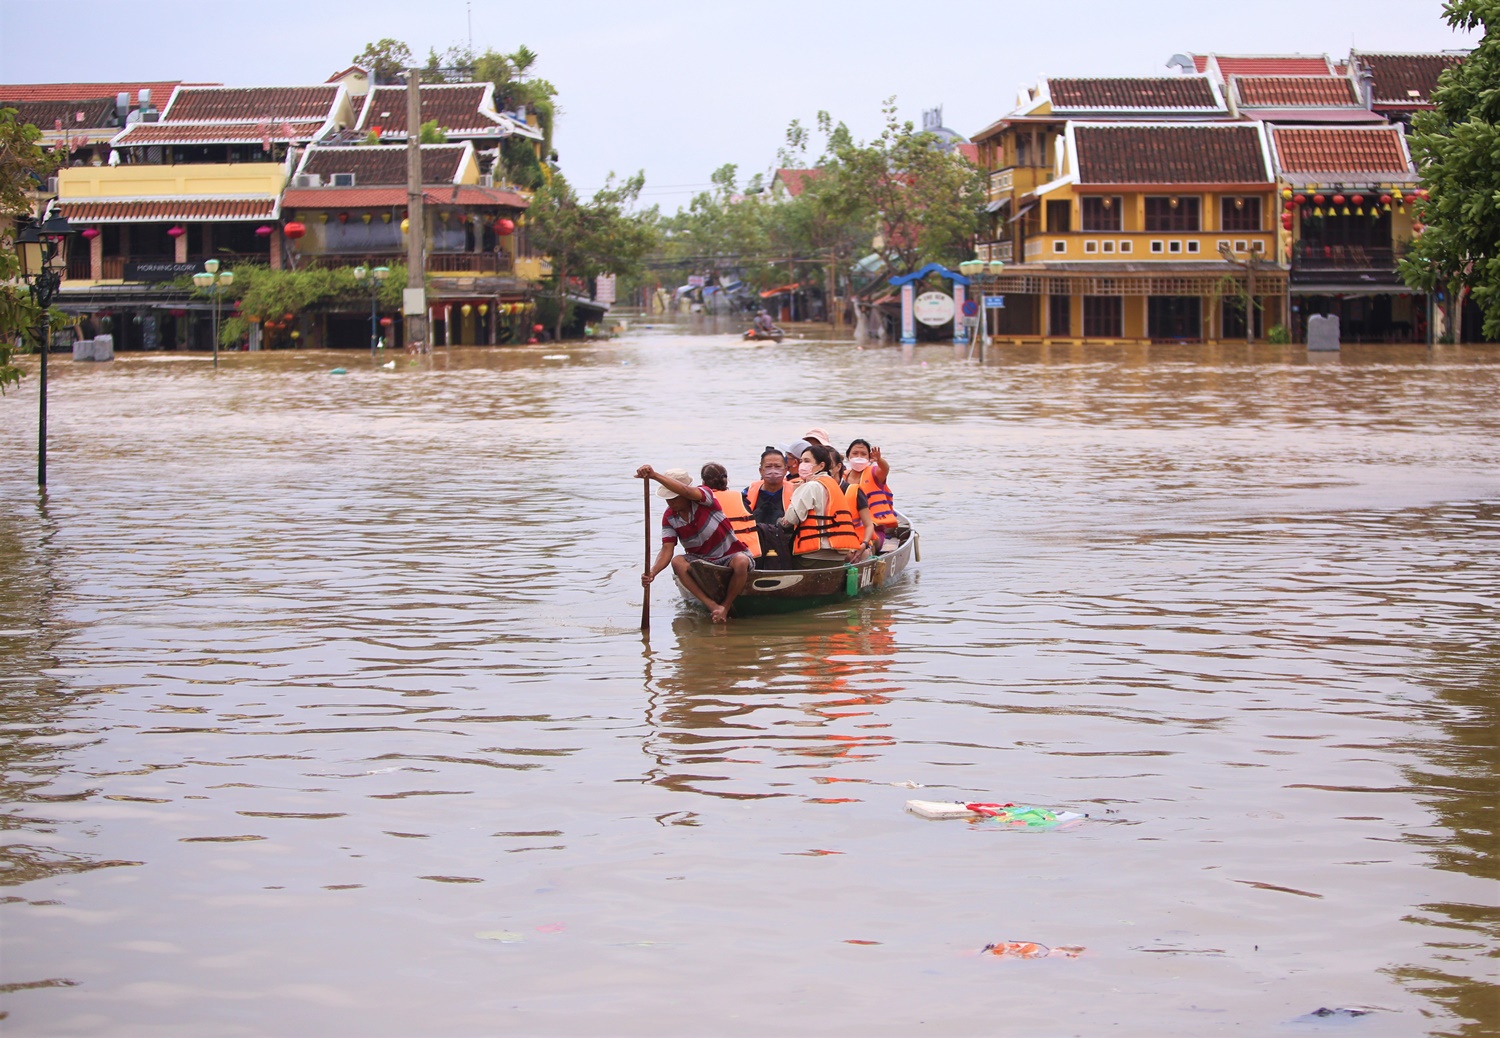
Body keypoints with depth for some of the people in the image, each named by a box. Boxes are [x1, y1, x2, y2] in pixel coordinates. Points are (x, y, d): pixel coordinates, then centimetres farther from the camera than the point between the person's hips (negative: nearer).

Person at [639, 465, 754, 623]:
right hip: (700, 560, 4)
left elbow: (686, 491, -41)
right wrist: (652, 572, -33)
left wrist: (655, 475, -55)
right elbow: (667, 550, -11)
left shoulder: (704, 496, -17)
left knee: (741, 562, -38)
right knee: (677, 562, -27)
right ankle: (713, 606, -33)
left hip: (730, 556, -4)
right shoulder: (669, 517, -3)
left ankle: (726, 606, -16)